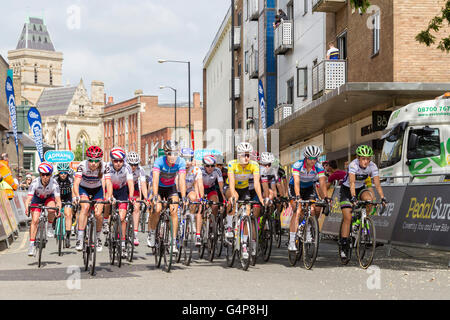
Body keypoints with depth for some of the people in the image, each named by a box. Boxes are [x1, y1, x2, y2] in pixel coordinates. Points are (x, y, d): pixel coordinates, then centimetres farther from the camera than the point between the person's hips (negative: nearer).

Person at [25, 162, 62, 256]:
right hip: (37, 199, 0)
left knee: (51, 209, -33)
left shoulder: (54, 184, -32)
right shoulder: (35, 183, -32)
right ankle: (32, 245, -10)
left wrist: (58, 209, -55)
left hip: (49, 198, 0)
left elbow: (58, 200, -35)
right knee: (35, 220, -16)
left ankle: (49, 227, -4)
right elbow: (28, 198, -37)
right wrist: (27, 209, -56)